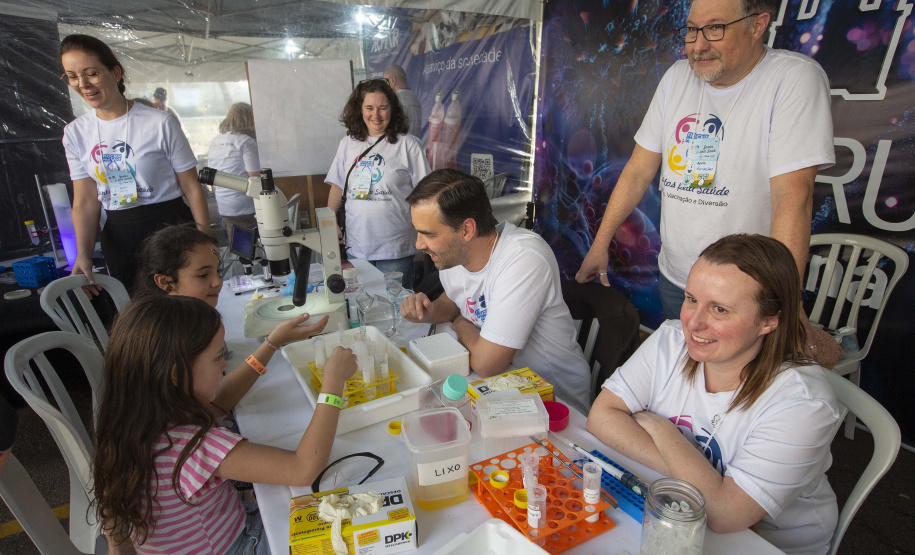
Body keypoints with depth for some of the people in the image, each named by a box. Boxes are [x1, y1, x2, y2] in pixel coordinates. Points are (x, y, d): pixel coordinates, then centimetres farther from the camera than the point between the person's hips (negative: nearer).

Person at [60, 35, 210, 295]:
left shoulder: (160, 122, -8)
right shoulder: (75, 132, 5)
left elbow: (192, 188, -7)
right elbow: (85, 201, 2)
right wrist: (84, 254, -13)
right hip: (118, 236, 4)